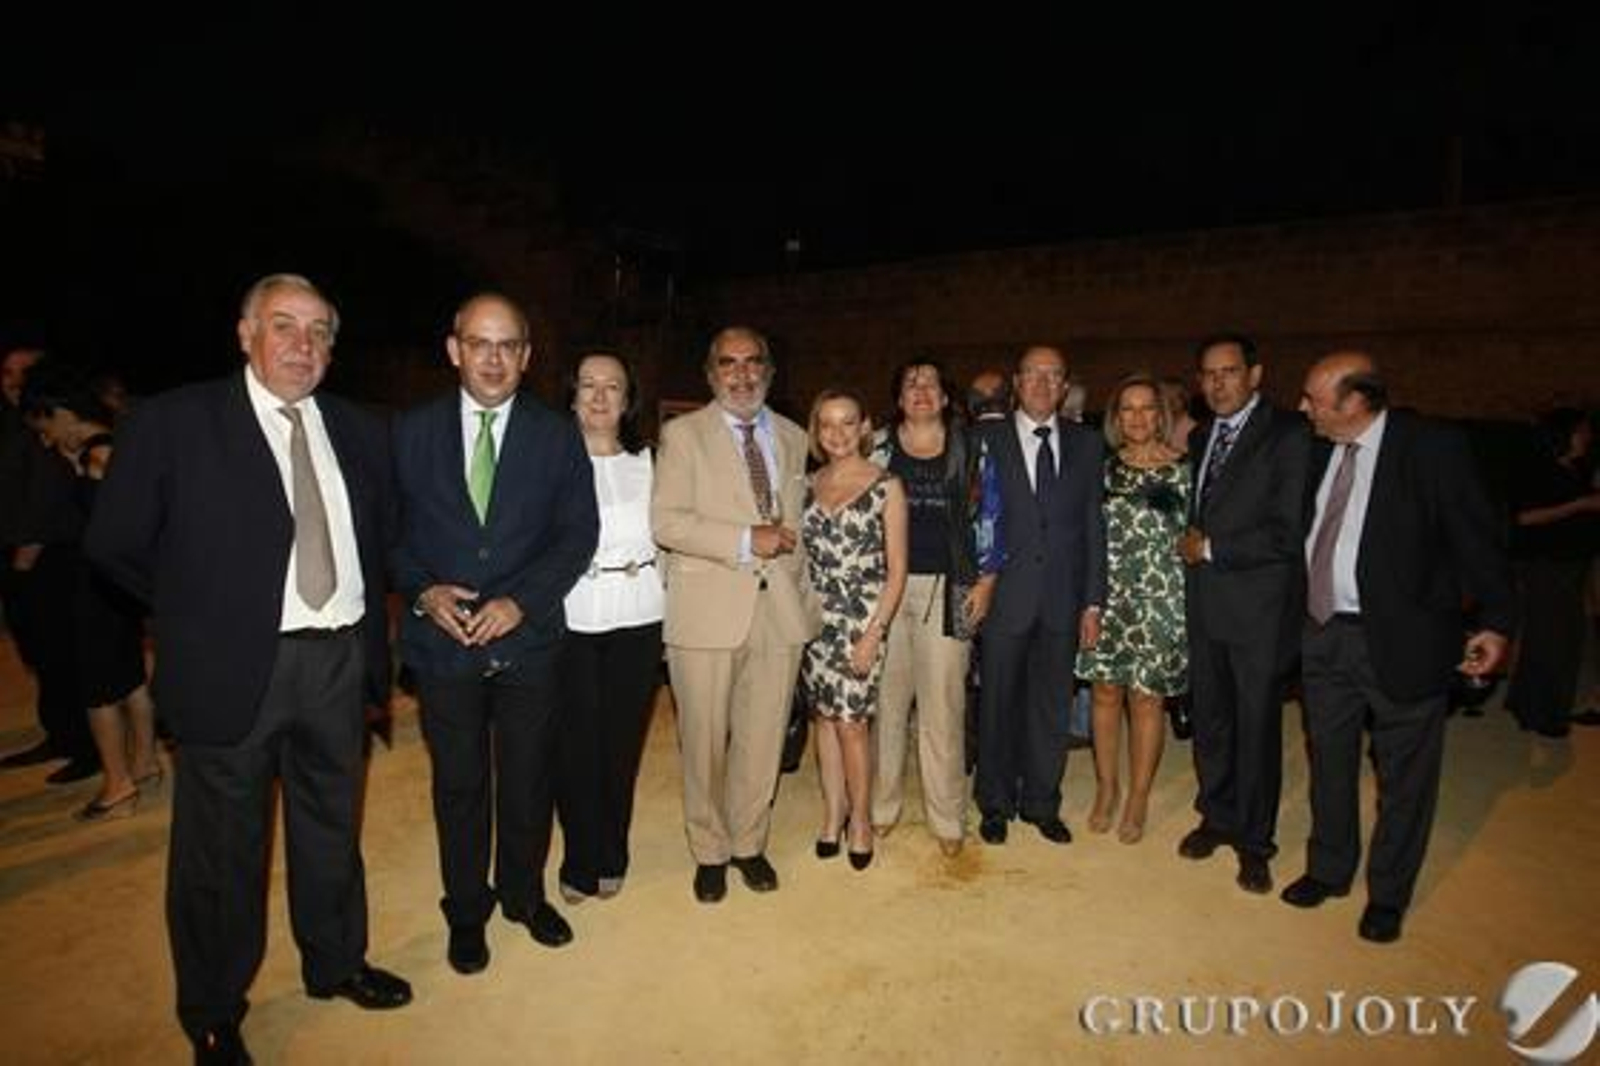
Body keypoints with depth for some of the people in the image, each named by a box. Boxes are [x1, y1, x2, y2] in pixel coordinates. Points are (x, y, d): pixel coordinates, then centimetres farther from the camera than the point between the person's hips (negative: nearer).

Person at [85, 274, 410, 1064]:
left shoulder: (357, 431, 5)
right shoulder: (176, 422, -7)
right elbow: (113, 544, -3)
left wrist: (369, 624, 8)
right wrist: (199, 611, 2)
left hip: (340, 662, 4)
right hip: (232, 668, -4)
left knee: (332, 829, 20)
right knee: (221, 850, 11)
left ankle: (335, 963, 43)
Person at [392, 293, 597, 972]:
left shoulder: (558, 435, -1)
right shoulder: (411, 432, 1)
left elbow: (579, 531, -4)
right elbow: (390, 529, 4)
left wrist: (522, 600, -15)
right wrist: (422, 591, -13)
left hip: (528, 640, 0)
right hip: (442, 640, 0)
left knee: (528, 780, 15)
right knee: (459, 786, 14)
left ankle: (524, 895, 38)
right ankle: (466, 911, 35)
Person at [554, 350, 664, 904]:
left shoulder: (645, 461, 9)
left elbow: (660, 534, 11)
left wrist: (662, 603, 5)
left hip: (637, 617, 3)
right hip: (570, 617, -2)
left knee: (624, 742, 10)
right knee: (577, 744, 3)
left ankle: (611, 859, 28)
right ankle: (581, 863, 23)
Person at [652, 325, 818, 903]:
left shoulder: (793, 437, 14)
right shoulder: (683, 434, 0)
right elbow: (665, 521, -11)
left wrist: (805, 594, 12)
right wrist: (745, 540, -18)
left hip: (780, 611, 4)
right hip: (709, 613, -3)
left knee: (764, 739, 11)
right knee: (705, 742, 8)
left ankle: (749, 843, 32)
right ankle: (710, 850, 29)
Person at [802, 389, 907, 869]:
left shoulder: (886, 485, -5)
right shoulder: (810, 484, 7)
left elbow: (897, 569, -6)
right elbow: (802, 555, 11)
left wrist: (874, 634, -13)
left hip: (863, 619, -4)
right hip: (815, 618, 4)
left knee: (851, 721, -2)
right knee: (825, 716, 11)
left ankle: (860, 818, 18)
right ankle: (833, 811, 27)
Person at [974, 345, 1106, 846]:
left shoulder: (1086, 444, 7)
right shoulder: (986, 440, -1)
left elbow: (1093, 526, 6)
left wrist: (1093, 602, 2)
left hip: (1062, 601, 2)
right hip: (1005, 594, -2)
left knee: (1052, 706, 12)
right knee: (999, 703, 10)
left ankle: (1042, 803, 30)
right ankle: (996, 804, 28)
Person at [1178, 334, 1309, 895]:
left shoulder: (1287, 434, -10)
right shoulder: (1199, 438, 12)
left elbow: (1290, 533, -17)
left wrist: (1212, 549, -11)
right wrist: (1190, 542, 4)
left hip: (1258, 605, -6)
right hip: (1204, 601, 6)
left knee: (1257, 723, 5)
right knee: (1209, 717, 15)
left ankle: (1254, 839, 22)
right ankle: (1217, 816, 33)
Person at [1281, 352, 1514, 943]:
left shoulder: (1432, 446, -12)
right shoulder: (1318, 449, 3)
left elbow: (1477, 535, -9)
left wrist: (1495, 622, -11)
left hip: (1400, 638, -5)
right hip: (1323, 632, 5)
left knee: (1404, 775, 10)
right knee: (1329, 762, 18)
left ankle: (1388, 895, 29)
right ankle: (1329, 869, 38)